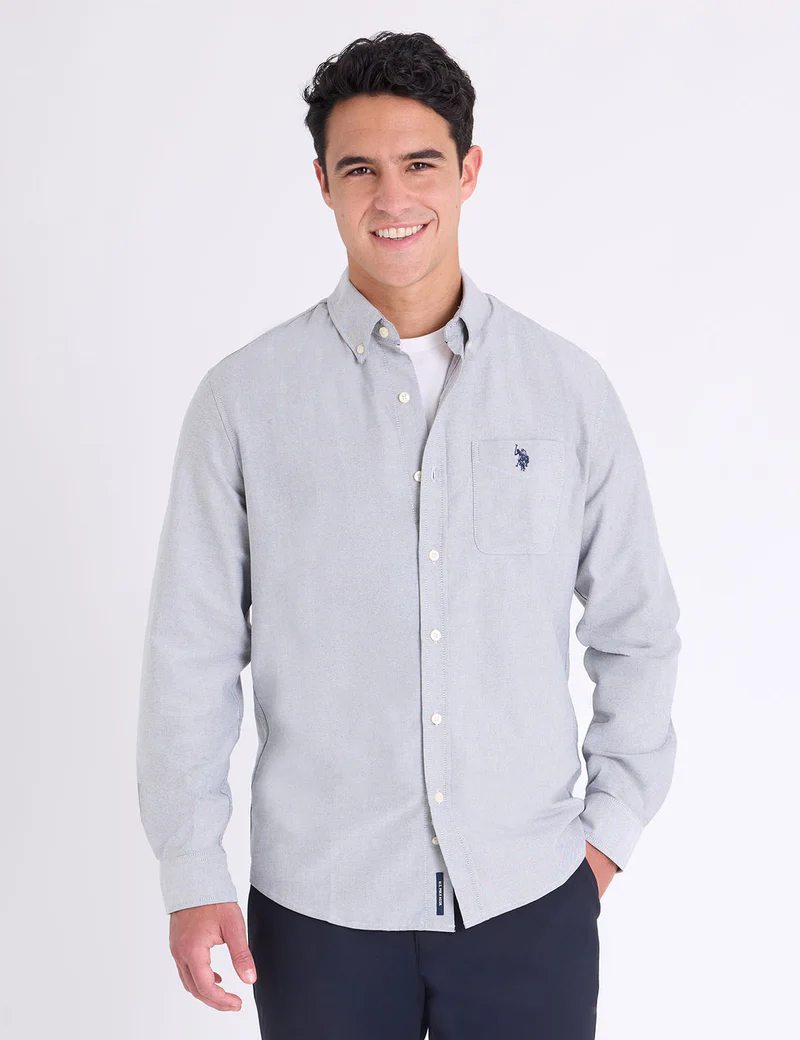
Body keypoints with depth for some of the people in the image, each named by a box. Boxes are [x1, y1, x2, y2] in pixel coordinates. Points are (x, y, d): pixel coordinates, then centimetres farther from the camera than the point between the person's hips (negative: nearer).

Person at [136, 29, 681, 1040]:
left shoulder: (569, 388, 0)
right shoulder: (244, 399, -4)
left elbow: (637, 632, 7)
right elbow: (191, 653, -2)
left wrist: (611, 826, 5)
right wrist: (192, 878, -2)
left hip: (531, 898, 1)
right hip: (319, 903, -1)